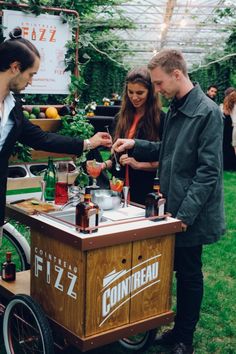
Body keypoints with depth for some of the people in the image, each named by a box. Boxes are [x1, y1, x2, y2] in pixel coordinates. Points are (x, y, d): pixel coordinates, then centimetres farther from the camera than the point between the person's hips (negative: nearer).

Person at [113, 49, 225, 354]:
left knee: (189, 275, 6)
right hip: (172, 208, 7)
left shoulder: (207, 112, -16)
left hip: (191, 214, -7)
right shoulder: (174, 109, 10)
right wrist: (135, 145, 5)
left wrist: (185, 213, -20)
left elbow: (208, 170, -19)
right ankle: (178, 329, 31)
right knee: (178, 270, 16)